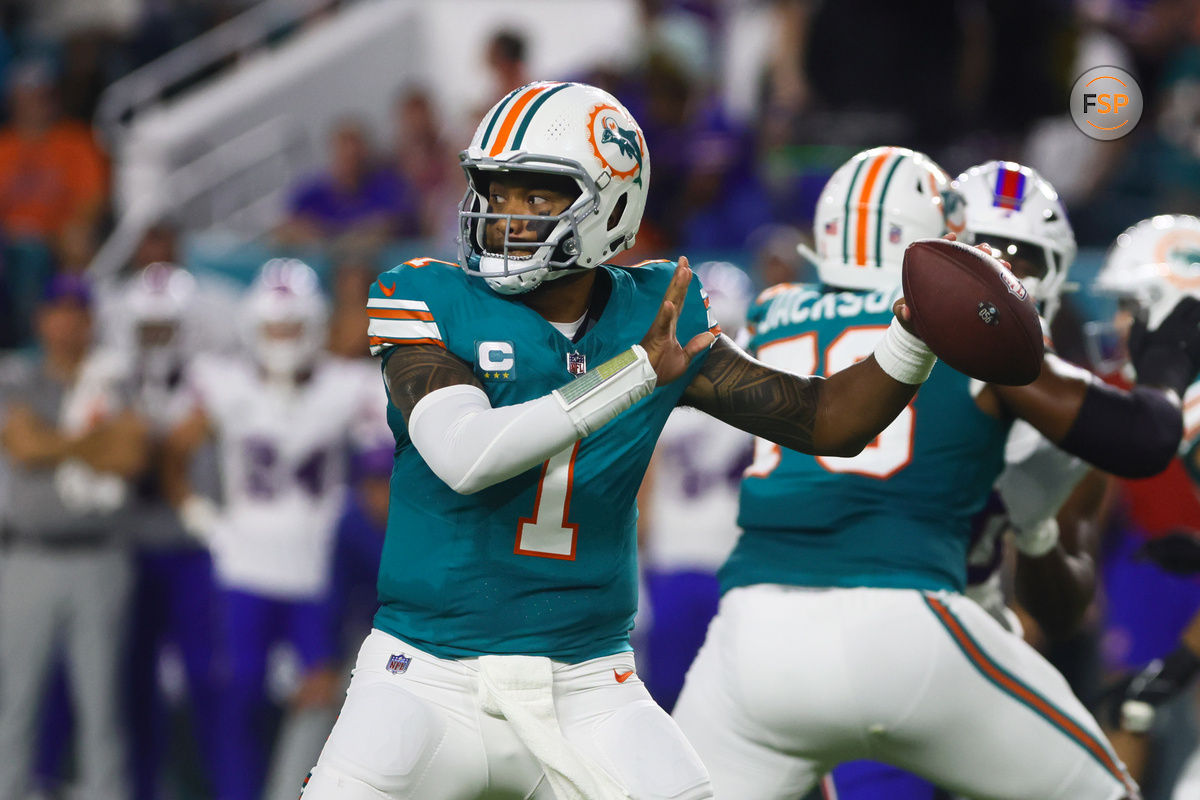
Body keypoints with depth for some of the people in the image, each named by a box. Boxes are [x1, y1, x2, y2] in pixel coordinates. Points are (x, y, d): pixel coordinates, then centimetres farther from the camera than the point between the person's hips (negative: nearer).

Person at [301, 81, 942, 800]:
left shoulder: (657, 320, 3)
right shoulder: (431, 303, -7)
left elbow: (828, 423, 8)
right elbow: (462, 456, -25)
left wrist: (916, 337, -10)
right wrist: (633, 372, -28)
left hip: (584, 689, 3)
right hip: (431, 679, -3)